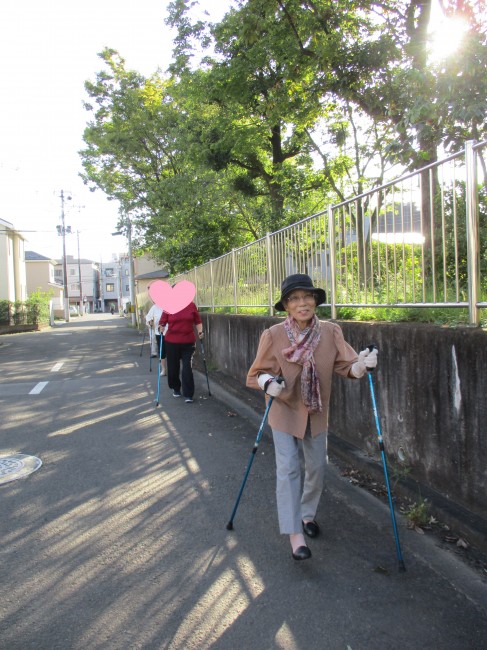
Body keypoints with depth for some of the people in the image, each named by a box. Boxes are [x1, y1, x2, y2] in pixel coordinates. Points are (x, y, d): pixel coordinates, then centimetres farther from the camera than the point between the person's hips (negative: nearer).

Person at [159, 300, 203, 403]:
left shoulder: (192, 306, 2)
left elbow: (198, 321, 9)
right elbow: (162, 321, -1)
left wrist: (200, 331, -3)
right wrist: (161, 328, -21)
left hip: (188, 342, 0)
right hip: (172, 342, 1)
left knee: (187, 368, -5)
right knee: (173, 367, 12)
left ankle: (188, 395, 2)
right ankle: (176, 389, 37)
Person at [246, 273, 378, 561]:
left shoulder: (330, 332, -12)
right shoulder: (273, 336, -18)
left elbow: (347, 365, -15)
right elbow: (255, 374, -11)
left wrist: (362, 364, -37)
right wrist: (268, 383, -33)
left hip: (317, 413, 3)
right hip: (285, 411, -3)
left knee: (317, 467, 14)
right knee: (288, 468, -7)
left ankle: (308, 513, 40)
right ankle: (295, 533, 4)